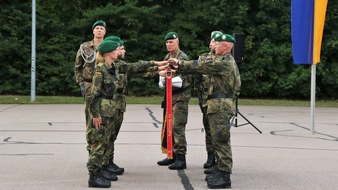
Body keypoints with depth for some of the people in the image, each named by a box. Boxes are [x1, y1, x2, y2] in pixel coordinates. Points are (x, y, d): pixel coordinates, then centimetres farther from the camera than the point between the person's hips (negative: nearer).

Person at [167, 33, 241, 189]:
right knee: (218, 140, 14)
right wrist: (180, 68, 11)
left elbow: (200, 66, -11)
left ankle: (224, 176, -6)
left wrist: (179, 64, 0)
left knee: (221, 140, -8)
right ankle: (221, 171, 20)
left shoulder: (224, 62, -14)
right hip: (218, 105, 10)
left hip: (221, 106, -10)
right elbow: (202, 67, 17)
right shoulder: (225, 61, 20)